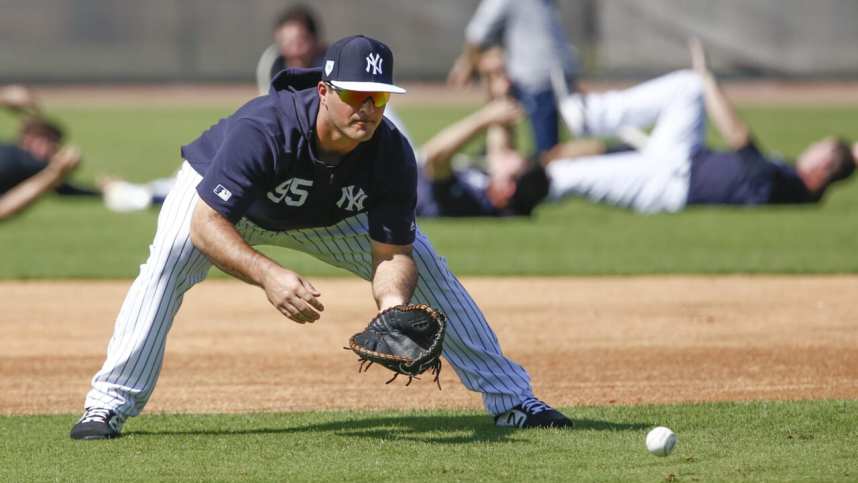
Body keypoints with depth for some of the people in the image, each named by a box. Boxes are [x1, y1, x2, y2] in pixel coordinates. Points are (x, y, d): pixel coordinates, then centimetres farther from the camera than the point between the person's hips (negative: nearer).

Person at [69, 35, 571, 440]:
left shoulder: (393, 155, -31)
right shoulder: (262, 130, -44)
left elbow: (391, 253, -24)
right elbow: (206, 224, -47)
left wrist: (393, 302, -47)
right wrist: (268, 275, -62)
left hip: (331, 216, 3)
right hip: (221, 191, -3)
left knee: (423, 264, -6)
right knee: (167, 263, -32)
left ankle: (511, 399, 5)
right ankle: (109, 405, -26)